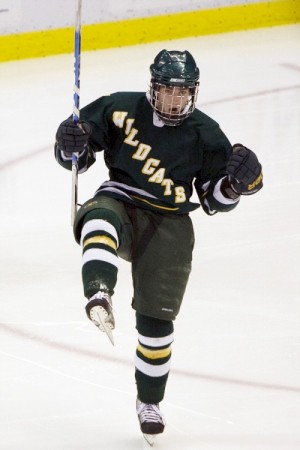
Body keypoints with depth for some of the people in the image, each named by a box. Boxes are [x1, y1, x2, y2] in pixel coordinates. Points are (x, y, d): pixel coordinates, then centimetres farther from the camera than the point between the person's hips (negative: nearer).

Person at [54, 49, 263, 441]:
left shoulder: (205, 135, -2)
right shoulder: (120, 110, -6)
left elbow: (215, 200, 5)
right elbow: (75, 156, 1)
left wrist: (238, 182, -16)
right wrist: (72, 145, -22)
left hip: (169, 225, 1)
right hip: (120, 203, -1)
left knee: (156, 318, -1)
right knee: (99, 219, -39)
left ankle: (149, 401, 20)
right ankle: (99, 294, -64)